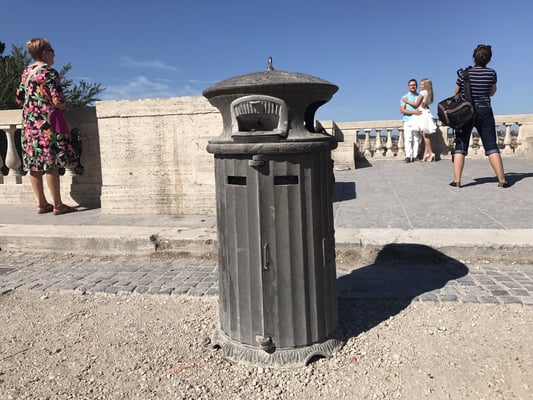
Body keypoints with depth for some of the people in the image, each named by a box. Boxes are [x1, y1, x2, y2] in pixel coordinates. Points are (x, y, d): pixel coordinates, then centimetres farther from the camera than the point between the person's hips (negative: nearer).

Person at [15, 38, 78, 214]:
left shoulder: (26, 72, 13)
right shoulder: (49, 72, -9)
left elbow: (19, 99, 17)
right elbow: (57, 101, -16)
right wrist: (64, 107, 4)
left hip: (29, 122, 8)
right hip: (47, 122, -8)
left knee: (34, 164, 8)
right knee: (51, 164, -6)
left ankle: (41, 203, 15)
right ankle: (58, 205, -2)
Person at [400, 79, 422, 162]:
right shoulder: (404, 97, 7)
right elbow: (402, 110, -4)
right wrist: (413, 112, -16)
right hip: (408, 120, -2)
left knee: (416, 139, 0)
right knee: (408, 139, -10)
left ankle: (415, 156, 2)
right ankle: (408, 156, -11)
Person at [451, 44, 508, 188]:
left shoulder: (463, 73, -6)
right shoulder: (491, 73, -2)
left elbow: (456, 93, 5)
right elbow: (492, 92, 12)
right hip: (484, 112, 1)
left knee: (460, 146, 3)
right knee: (492, 147, 4)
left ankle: (457, 180, -3)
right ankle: (502, 180, 5)